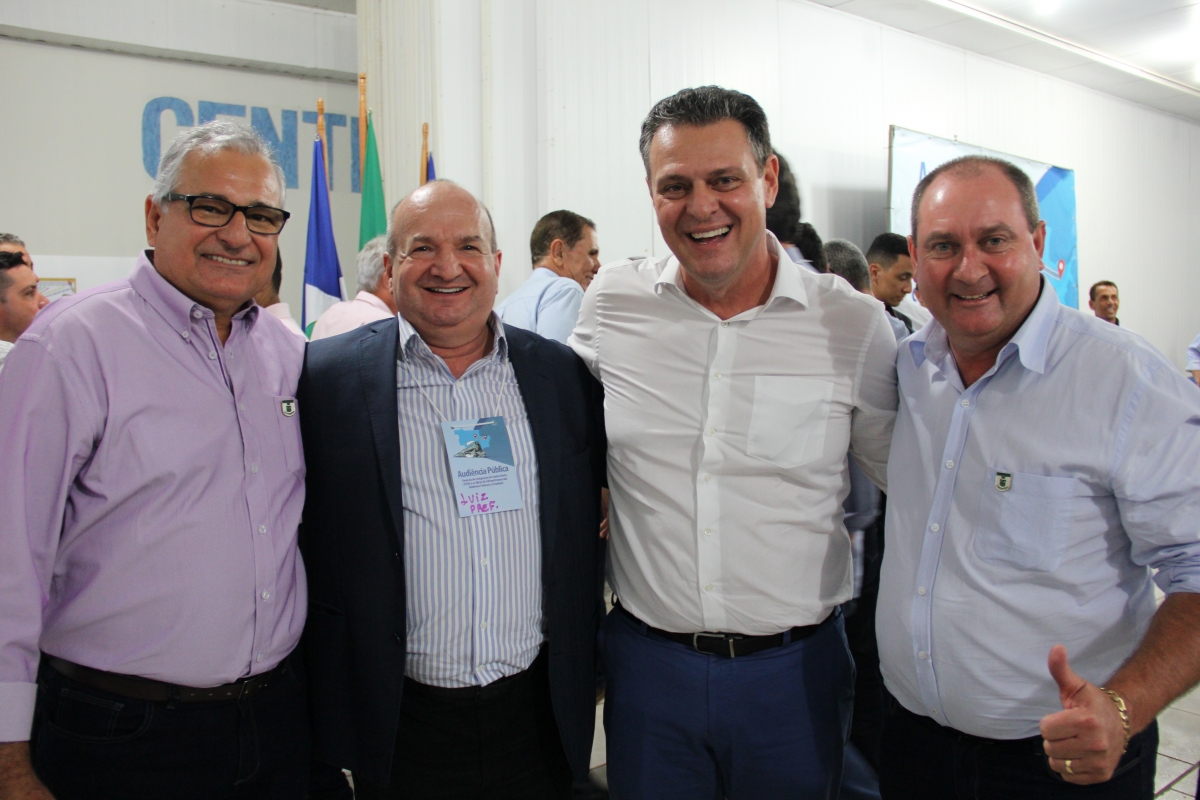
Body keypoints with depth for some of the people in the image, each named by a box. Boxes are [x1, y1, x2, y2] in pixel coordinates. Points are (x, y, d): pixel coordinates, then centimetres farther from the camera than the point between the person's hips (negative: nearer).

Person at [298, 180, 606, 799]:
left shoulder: (563, 374, 1)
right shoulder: (328, 377, -6)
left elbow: (586, 526, 8)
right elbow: (301, 535, -2)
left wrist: (586, 670, 8)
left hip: (541, 713, 2)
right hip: (400, 724, -2)